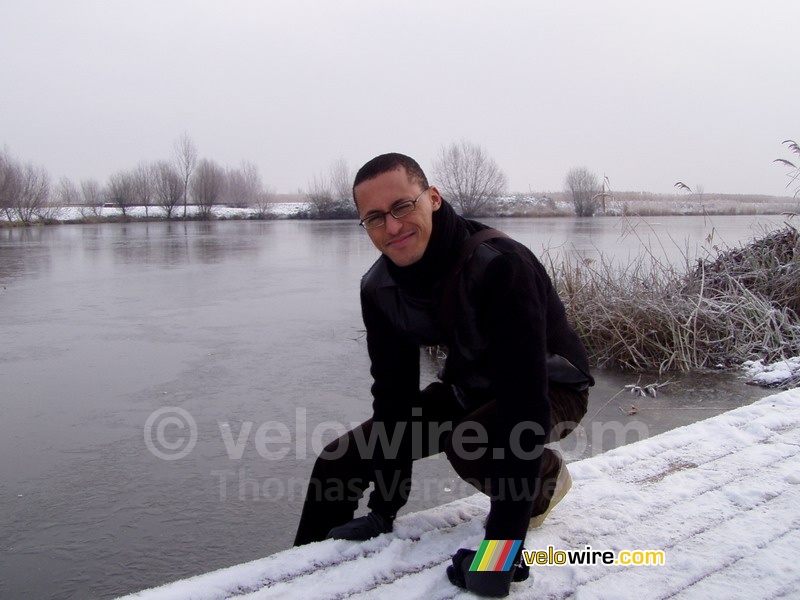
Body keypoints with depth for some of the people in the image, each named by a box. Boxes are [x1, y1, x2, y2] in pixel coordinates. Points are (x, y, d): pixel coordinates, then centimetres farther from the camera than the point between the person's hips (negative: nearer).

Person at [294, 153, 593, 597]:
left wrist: (502, 544, -41)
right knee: (339, 460, 0)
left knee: (468, 444, -38)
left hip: (552, 386, -5)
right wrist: (383, 508, -9)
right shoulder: (379, 288, -14)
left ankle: (544, 479, -4)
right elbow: (394, 388, -7)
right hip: (469, 388, 6)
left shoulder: (498, 265, -36)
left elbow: (524, 399, -40)